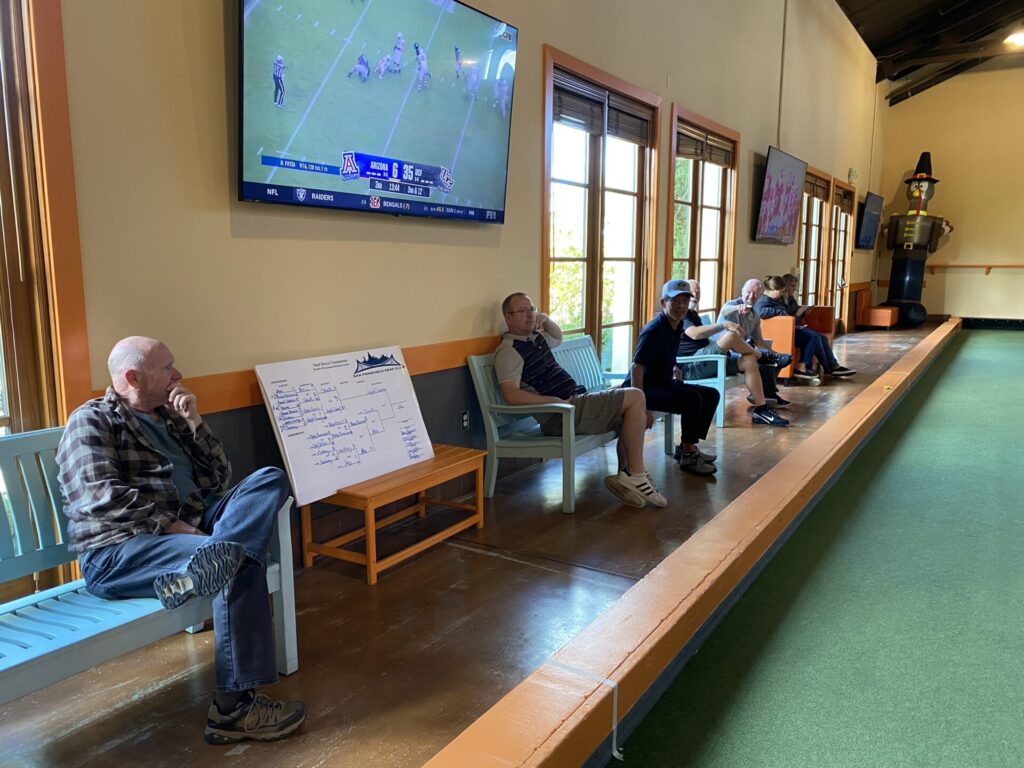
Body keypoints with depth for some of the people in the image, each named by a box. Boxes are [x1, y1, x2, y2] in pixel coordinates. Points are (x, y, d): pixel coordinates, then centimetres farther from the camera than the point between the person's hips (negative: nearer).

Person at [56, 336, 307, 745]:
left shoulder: (167, 417, 23)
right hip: (118, 553, -7)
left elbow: (219, 480, 17)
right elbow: (102, 496, -17)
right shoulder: (92, 420, 1)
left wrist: (193, 423, 5)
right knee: (242, 559, -31)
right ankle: (234, 706, -29)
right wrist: (173, 526, -22)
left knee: (270, 479, -13)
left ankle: (206, 562, -39)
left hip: (189, 527, 7)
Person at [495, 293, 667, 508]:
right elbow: (512, 396, -23)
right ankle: (636, 477, -12)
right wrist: (555, 400, -20)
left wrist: (545, 319, 22)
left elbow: (558, 337, 42)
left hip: (575, 402, 10)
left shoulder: (536, 337, 18)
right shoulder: (508, 350, -10)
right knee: (635, 397, -14)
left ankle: (627, 477, 4)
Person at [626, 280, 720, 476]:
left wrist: (674, 367, 10)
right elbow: (637, 368, -27)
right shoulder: (654, 330, -21)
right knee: (692, 399, -27)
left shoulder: (677, 326, 7)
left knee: (711, 395, 5)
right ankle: (688, 457, -13)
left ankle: (687, 446, 13)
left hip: (663, 383, 10)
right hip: (646, 389, -10)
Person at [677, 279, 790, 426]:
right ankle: (763, 357, 2)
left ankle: (761, 411, -11)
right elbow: (694, 333, -26)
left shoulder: (693, 314, 27)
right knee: (731, 335, -26)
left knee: (749, 360, -9)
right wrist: (724, 325, -29)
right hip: (691, 365, -10)